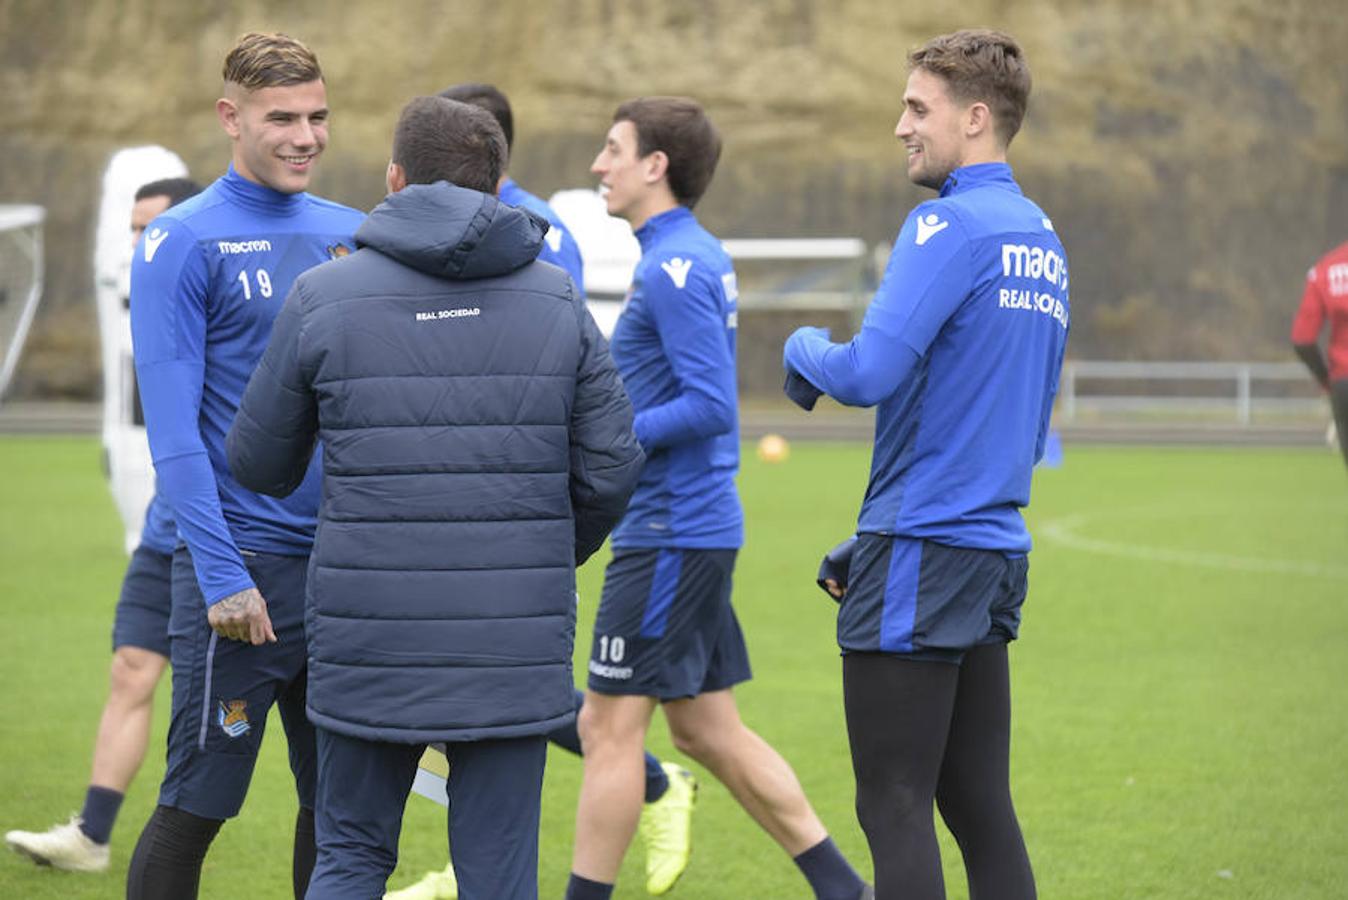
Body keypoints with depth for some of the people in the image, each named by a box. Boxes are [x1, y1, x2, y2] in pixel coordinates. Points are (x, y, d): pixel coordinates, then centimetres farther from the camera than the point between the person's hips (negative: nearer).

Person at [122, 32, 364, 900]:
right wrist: (223, 575, -18)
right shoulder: (184, 243, -6)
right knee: (194, 808, -2)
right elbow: (173, 428, -11)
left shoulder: (354, 236, 11)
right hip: (244, 565, -5)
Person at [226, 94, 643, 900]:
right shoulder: (557, 300, 3)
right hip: (514, 643, 1)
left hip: (371, 639, -1)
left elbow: (262, 463, 9)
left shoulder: (324, 298, 0)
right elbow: (611, 464, 3)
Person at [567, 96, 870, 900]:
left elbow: (710, 407, -23)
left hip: (671, 533, -10)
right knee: (708, 729, 14)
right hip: (703, 525, 10)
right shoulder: (702, 256, 13)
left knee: (610, 727, -4)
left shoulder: (675, 268, -17)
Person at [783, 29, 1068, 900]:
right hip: (996, 552, 9)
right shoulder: (1043, 241, 15)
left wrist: (806, 347, 1)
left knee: (896, 807, -5)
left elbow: (868, 373, -22)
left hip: (922, 559, -9)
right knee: (979, 805, 12)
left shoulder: (949, 225, -13)